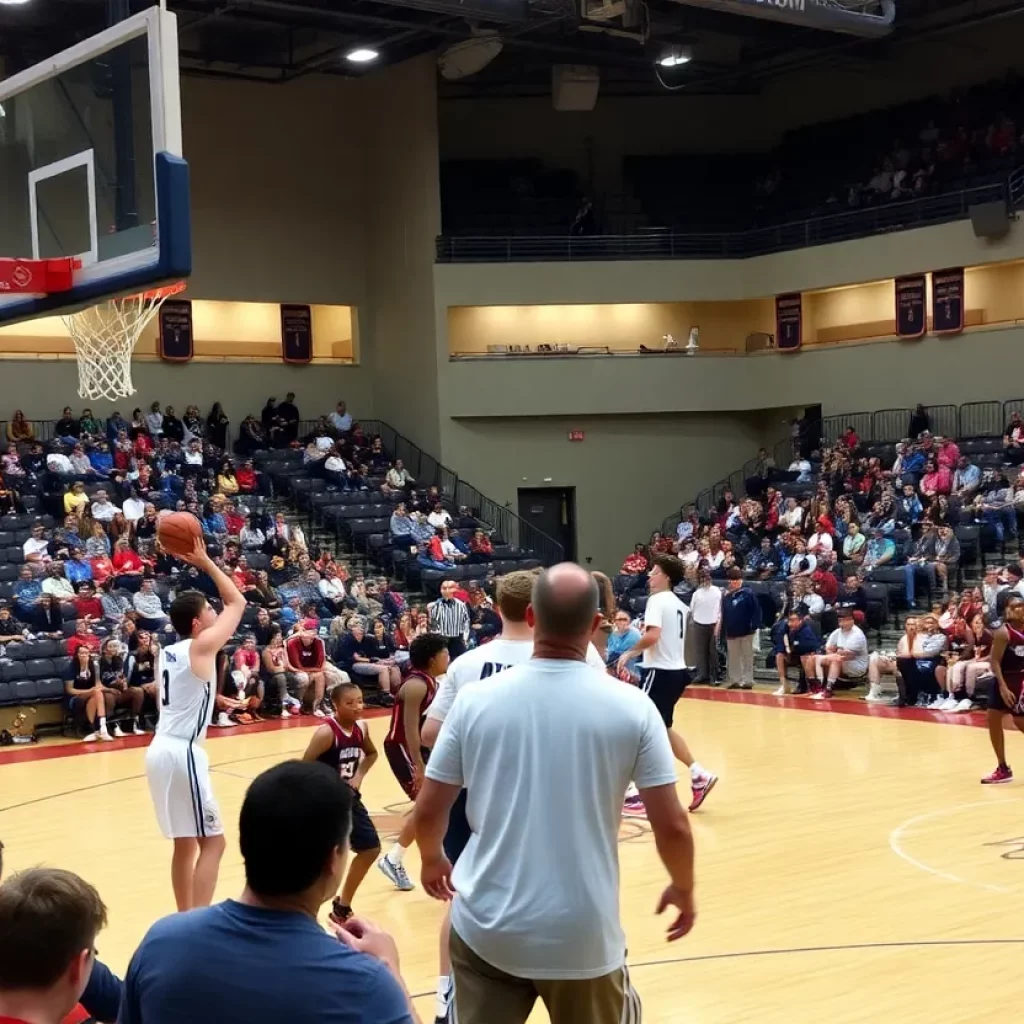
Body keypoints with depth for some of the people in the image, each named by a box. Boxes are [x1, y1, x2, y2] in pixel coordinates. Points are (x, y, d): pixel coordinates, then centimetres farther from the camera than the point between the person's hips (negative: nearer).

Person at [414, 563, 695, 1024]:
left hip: (486, 930, 0)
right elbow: (671, 826, -7)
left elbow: (428, 813, 0)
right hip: (582, 936, 0)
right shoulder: (631, 707, -9)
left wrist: (432, 860, 22)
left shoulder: (475, 700, -6)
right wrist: (683, 889, 14)